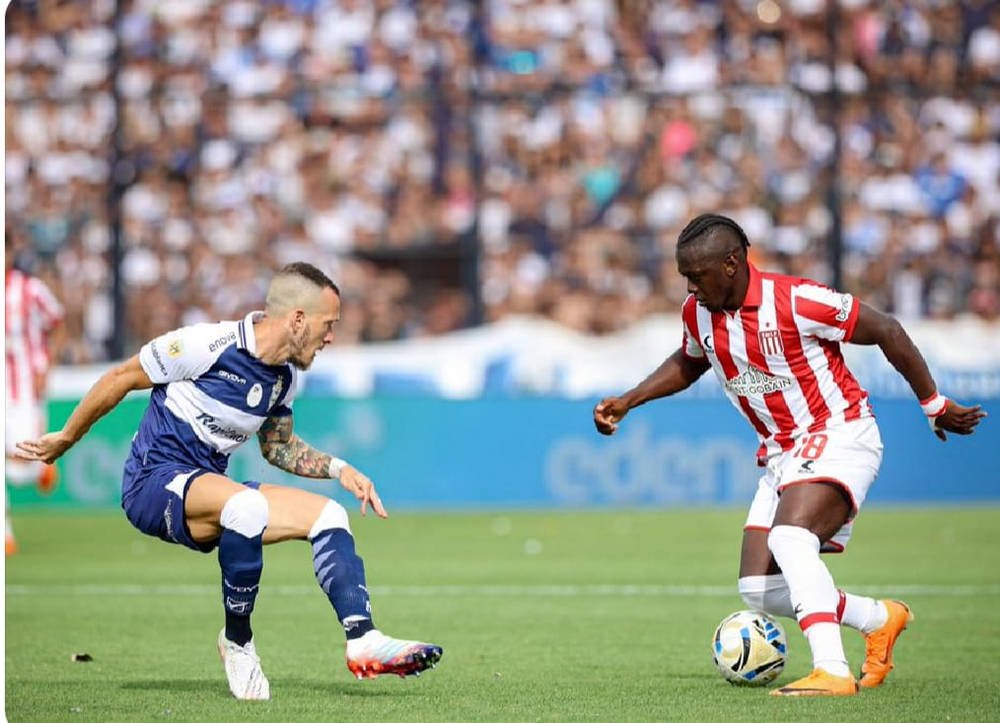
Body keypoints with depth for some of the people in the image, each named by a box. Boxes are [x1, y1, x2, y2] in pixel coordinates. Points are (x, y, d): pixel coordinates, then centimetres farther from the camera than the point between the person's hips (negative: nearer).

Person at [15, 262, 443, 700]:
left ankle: (363, 641, -15)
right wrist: (64, 440, 5)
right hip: (153, 480, -8)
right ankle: (237, 641, -19)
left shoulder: (285, 377, 8)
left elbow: (278, 447, 25)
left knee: (328, 513, -6)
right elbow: (121, 379, -5)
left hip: (209, 489, 8)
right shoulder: (208, 344, -17)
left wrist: (339, 469, 8)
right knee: (248, 505, -37)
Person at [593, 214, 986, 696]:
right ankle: (880, 619, 21)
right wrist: (627, 402, 13)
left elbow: (884, 330, -12)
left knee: (789, 535, -34)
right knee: (760, 591, -1)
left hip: (839, 436, -8)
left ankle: (832, 672, -39)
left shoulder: (795, 302, -21)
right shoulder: (697, 314, 0)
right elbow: (687, 364, 24)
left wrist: (934, 405, -7)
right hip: (783, 454, 8)